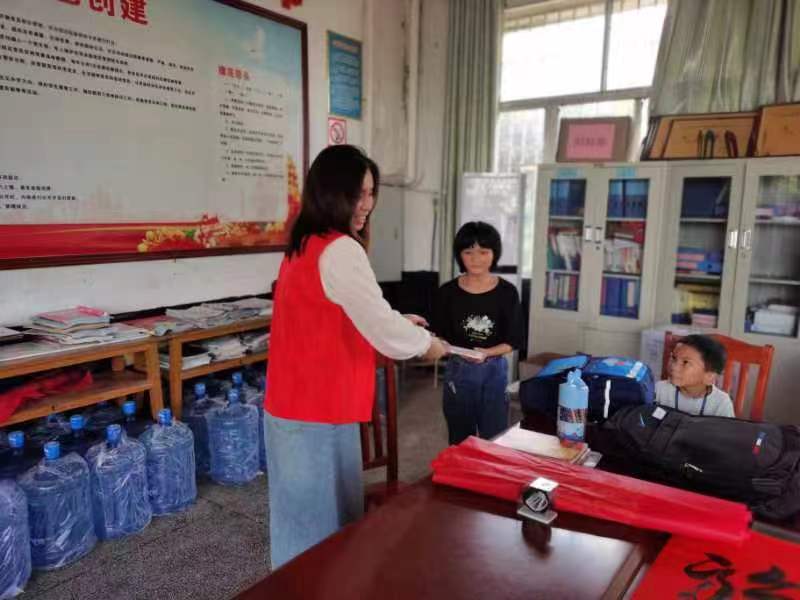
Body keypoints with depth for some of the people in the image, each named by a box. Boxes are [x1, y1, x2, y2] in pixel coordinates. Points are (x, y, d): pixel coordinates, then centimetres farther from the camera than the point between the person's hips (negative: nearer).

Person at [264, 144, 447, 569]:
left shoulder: (303, 246, 11)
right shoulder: (339, 250, -19)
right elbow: (381, 328, -21)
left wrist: (398, 323, 16)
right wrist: (426, 343, -2)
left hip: (293, 405, 9)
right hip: (318, 412, -9)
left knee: (303, 515, 21)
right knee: (322, 520, 6)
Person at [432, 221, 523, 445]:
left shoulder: (507, 292, -5)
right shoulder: (448, 292, -4)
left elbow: (513, 341, -4)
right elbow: (439, 336, 2)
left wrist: (485, 353, -21)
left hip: (494, 372, 0)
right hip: (458, 371, 1)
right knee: (460, 442, 13)